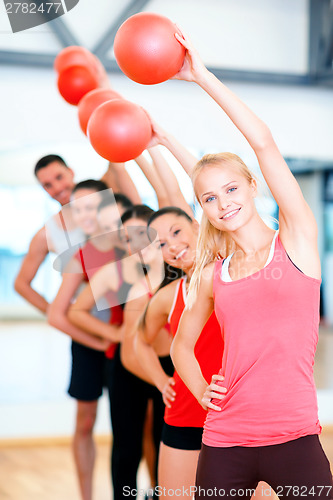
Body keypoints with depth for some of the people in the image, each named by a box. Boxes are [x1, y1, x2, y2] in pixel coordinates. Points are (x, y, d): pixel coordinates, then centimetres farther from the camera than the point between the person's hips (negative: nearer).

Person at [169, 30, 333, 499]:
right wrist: (202, 390, 7)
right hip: (224, 441, 4)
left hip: (293, 438, -3)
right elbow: (182, 344, 25)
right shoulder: (212, 274, 10)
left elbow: (264, 143, -10)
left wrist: (201, 76, -8)